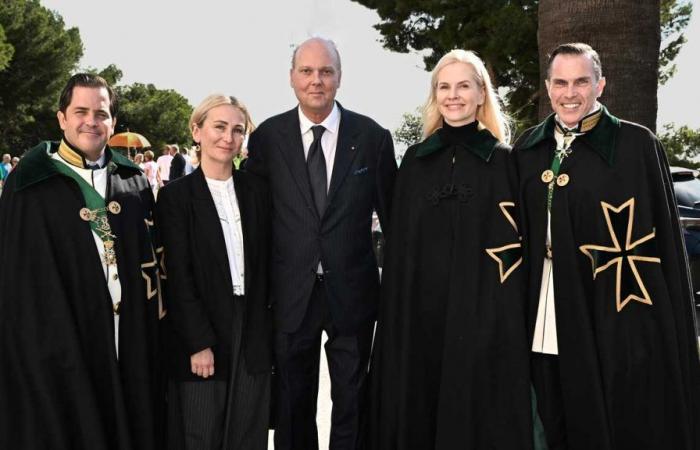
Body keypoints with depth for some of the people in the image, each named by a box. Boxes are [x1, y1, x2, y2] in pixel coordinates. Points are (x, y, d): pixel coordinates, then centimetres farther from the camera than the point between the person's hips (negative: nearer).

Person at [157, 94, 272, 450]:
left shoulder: (256, 191, 9)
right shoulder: (176, 195, -3)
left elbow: (265, 263, 9)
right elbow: (178, 277, -7)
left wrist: (266, 330, 3)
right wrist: (199, 343, -12)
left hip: (253, 334, 3)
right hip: (200, 334, -3)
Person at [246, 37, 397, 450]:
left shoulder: (372, 136, -2)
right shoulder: (267, 137, -1)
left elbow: (393, 214, 3)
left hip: (353, 290, 0)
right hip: (291, 292, 0)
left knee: (351, 401, 13)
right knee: (293, 405, 13)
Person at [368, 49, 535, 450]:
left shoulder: (503, 161, 2)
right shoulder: (416, 160, 10)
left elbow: (514, 244, -1)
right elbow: (399, 245, 9)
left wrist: (510, 317, -9)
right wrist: (397, 314, 3)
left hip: (483, 312, -2)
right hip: (421, 310, 3)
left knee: (479, 416, 2)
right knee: (419, 413, 7)